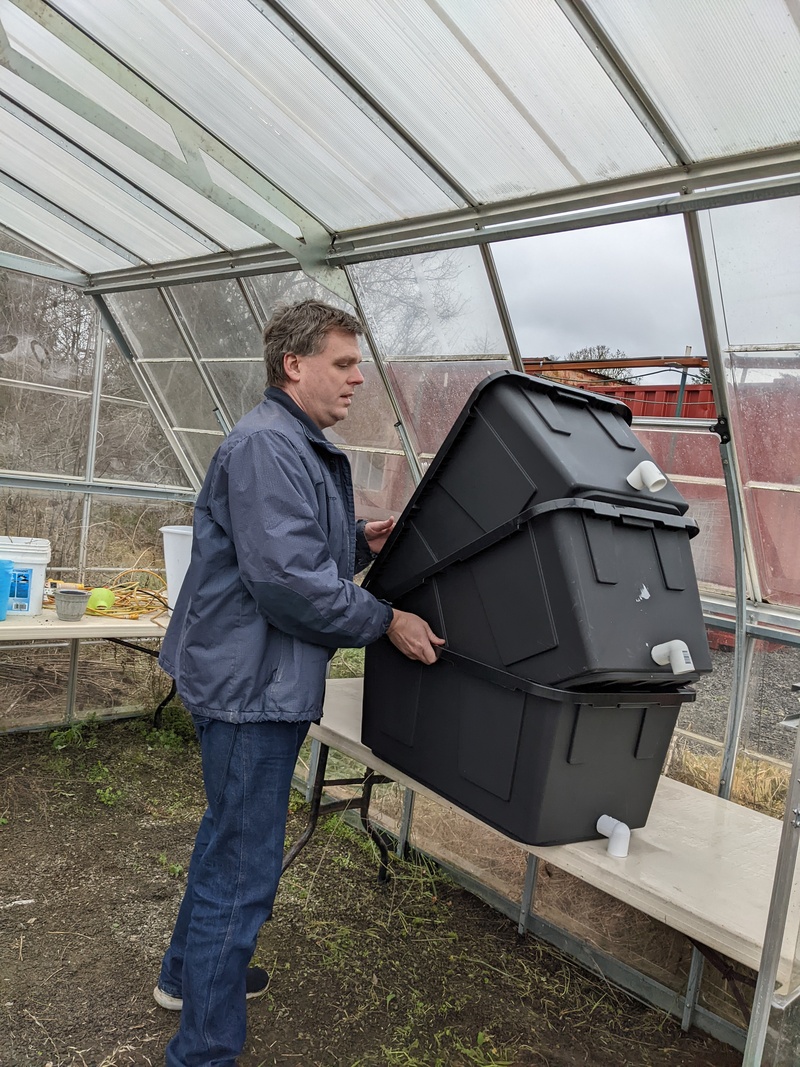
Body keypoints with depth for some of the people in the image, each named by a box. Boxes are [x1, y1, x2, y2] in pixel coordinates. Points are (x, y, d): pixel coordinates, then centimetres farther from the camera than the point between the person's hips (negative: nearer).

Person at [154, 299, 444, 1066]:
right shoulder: (266, 444, -20)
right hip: (250, 683, -11)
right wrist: (385, 621, -19)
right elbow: (287, 576, -28)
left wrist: (360, 543, 4)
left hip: (264, 680, 11)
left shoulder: (305, 448, 15)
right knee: (245, 866, 1)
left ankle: (189, 972, 47)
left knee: (230, 835, 25)